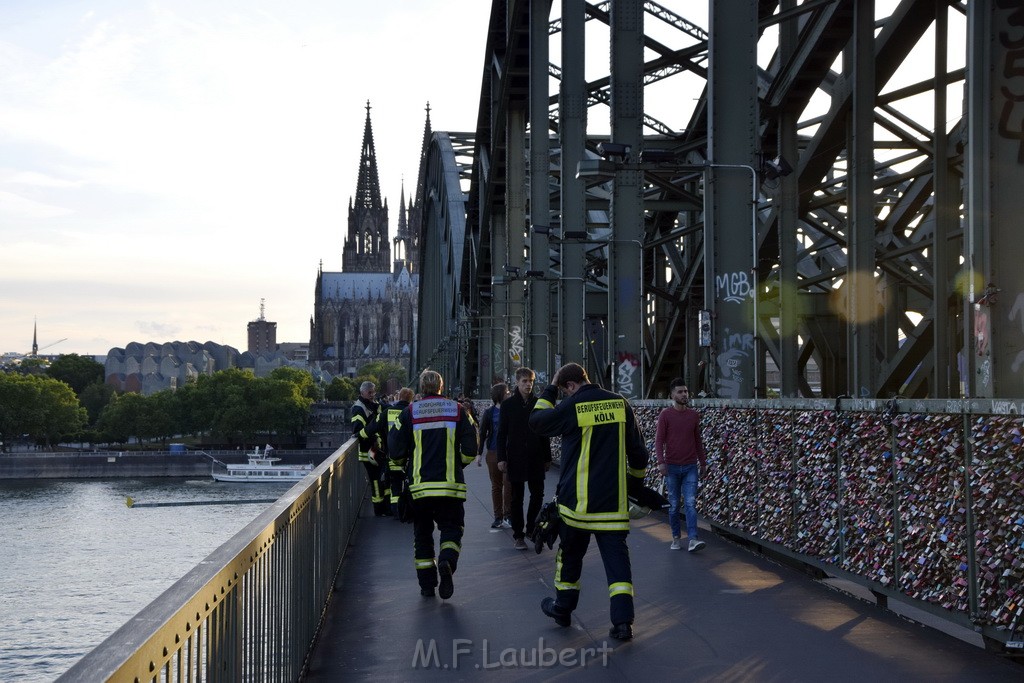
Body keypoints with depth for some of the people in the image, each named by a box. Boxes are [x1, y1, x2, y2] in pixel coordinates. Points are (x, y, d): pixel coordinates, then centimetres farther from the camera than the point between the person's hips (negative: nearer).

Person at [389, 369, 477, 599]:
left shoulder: (409, 412, 0)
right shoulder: (457, 410, 2)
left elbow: (395, 449, -1)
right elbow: (470, 448, -2)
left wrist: (405, 465, 19)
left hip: (419, 485, 1)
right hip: (451, 485, 0)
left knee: (422, 533, 12)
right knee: (451, 527, 9)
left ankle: (427, 584, 10)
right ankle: (447, 561, -21)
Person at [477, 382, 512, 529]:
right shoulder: (489, 413, 2)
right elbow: (482, 433, 3)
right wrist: (479, 453, -3)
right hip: (493, 453, 1)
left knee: (508, 484, -8)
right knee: (496, 486, 8)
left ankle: (508, 515, -1)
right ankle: (498, 517, 15)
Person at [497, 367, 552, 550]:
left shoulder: (538, 403, 6)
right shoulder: (508, 404, 0)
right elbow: (501, 433, 0)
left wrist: (547, 457, 9)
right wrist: (501, 458, -7)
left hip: (535, 458, 2)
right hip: (515, 458, -2)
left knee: (537, 494, 4)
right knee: (517, 497, 4)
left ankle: (531, 529, 22)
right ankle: (518, 535, 10)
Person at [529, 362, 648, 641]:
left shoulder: (571, 408, -11)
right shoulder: (620, 404, 1)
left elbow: (537, 421, 6)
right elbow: (637, 450, 8)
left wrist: (550, 390, 14)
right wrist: (636, 480, 23)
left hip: (578, 500, -2)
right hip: (614, 501, 2)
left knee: (570, 553, 17)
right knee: (616, 555, 1)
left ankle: (563, 607, 32)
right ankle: (623, 620, -9)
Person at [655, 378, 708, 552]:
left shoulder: (694, 415, 7)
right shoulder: (665, 415, -3)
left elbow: (698, 441, 15)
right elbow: (659, 440, -6)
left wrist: (703, 463, 15)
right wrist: (661, 462, -17)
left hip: (690, 467, 2)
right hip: (672, 467, -2)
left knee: (690, 503, -7)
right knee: (674, 504, 5)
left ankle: (692, 540, -14)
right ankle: (676, 538, 17)